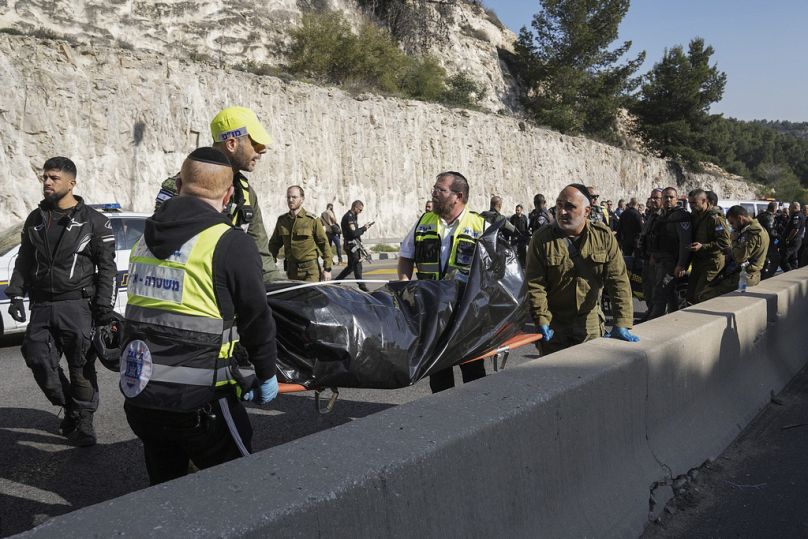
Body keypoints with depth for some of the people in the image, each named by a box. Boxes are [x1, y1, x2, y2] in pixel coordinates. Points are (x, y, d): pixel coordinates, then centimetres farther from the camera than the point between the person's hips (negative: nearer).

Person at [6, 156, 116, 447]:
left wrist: (104, 307, -8)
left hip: (78, 306, -4)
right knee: (39, 361, 1)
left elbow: (107, 267, -2)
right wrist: (16, 295, 10)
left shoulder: (93, 221, 0)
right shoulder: (35, 219, 14)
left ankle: (83, 422, 13)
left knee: (81, 368, -1)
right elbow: (24, 261, 21)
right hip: (41, 306, 5)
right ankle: (70, 409, 22)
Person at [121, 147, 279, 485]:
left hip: (137, 394, 7)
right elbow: (256, 318, -7)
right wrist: (266, 374, 8)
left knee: (165, 483, 22)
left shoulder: (147, 238, 8)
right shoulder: (231, 244, -13)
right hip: (198, 400, -7)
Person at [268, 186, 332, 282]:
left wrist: (327, 269, -7)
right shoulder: (282, 220, 7)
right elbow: (274, 243, 18)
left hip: (310, 270, -5)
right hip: (291, 269, 5)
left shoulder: (312, 220, -6)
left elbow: (324, 244, -4)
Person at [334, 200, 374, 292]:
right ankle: (362, 286, 1)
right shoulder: (349, 217, -16)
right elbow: (353, 233, -23)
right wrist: (364, 228, -11)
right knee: (357, 265, -5)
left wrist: (364, 227, 7)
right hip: (351, 245, -10)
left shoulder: (352, 216, 17)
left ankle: (335, 281, 21)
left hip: (354, 245, 10)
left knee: (351, 266, 14)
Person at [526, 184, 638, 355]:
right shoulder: (541, 239, -9)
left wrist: (622, 324, -16)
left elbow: (618, 280, -9)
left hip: (590, 323, 1)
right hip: (554, 325, -1)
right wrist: (542, 322, -18)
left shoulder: (604, 236, -5)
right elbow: (535, 285, -10)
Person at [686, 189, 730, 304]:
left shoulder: (715, 218, -16)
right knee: (690, 294, 9)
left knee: (700, 296, -13)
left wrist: (703, 246, -25)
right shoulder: (695, 216, 12)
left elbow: (725, 243, -21)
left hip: (712, 262, -9)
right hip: (698, 261, 9)